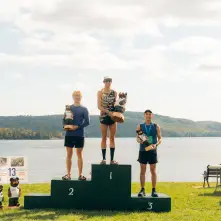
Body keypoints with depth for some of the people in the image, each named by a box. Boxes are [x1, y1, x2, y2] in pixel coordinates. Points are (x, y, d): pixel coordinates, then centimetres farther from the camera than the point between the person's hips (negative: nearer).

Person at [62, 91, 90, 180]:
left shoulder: (84, 109, 3)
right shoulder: (68, 107, 9)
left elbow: (87, 122, -3)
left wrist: (77, 126, -15)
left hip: (79, 135, -1)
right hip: (69, 134, 2)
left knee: (79, 154, 3)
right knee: (69, 154, 4)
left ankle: (80, 174, 6)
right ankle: (68, 174, 10)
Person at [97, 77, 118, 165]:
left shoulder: (114, 93, 7)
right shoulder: (100, 92, 0)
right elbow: (99, 106, -8)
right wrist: (108, 112, -20)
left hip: (113, 116, 2)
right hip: (104, 116, -2)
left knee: (112, 138, 3)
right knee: (104, 138, 2)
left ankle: (112, 159, 6)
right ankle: (103, 158, 7)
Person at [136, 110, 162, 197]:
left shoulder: (156, 127, 6)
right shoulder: (140, 126, 7)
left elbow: (160, 138, 4)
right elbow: (137, 138, 5)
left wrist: (156, 144, -15)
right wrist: (140, 140, -18)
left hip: (152, 151, 0)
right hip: (143, 151, 0)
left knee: (153, 171, 1)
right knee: (142, 171, 2)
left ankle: (154, 190, 5)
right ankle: (142, 190, 6)